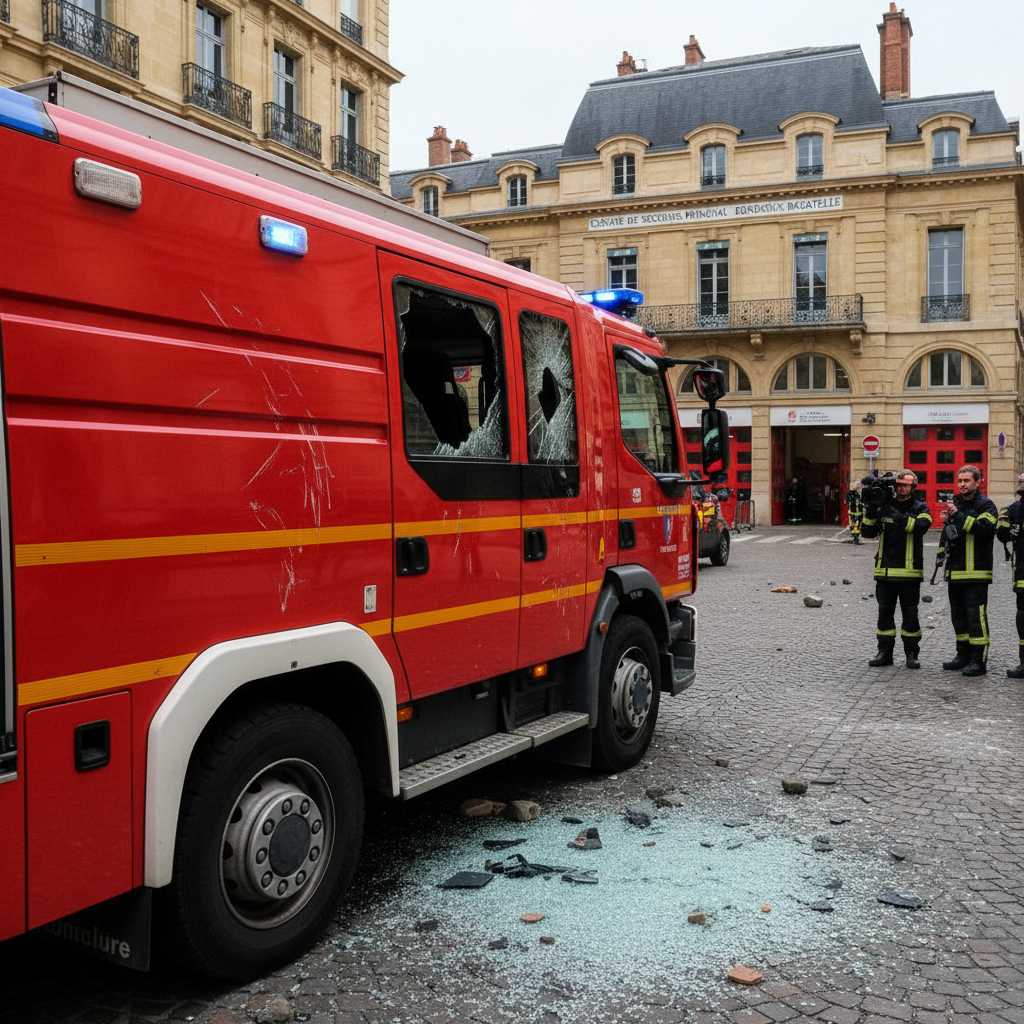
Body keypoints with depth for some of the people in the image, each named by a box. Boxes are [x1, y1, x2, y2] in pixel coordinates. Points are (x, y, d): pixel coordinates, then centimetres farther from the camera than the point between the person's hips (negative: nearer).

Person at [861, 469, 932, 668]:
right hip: (885, 570, 3)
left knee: (910, 614, 4)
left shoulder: (920, 508, 3)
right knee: (884, 613, 7)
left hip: (909, 572, -3)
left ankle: (912, 653, 13)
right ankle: (885, 652, 15)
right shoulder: (885, 506, 10)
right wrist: (870, 510, -12)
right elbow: (868, 532, 4)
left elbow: (922, 526, -19)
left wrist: (898, 517, -30)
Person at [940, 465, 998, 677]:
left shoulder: (985, 504, -4)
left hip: (976, 571, -8)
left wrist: (958, 515, -26)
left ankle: (978, 661, -7)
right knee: (958, 614, 12)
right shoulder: (956, 503, 18)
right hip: (956, 570, 8)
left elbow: (984, 527, -22)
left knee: (976, 614, -10)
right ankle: (963, 655, 22)